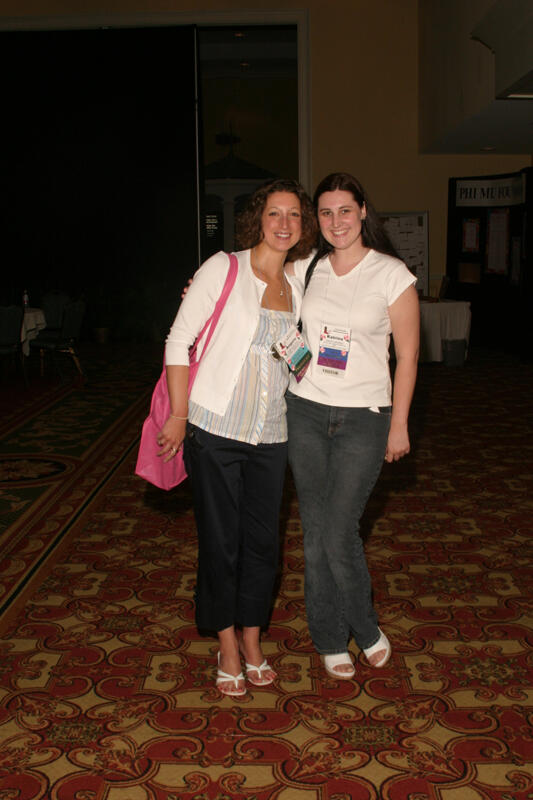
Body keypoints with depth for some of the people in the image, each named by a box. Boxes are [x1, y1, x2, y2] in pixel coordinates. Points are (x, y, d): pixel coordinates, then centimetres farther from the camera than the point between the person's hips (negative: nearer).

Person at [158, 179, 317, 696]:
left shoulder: (296, 286, 9)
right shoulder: (224, 269, -6)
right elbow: (179, 340, -7)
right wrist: (180, 414, -9)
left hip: (269, 436, 4)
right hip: (215, 430, -4)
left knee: (262, 540, 10)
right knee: (220, 540, 6)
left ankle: (252, 638, 31)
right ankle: (228, 644, 25)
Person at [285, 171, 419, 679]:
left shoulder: (392, 274, -5)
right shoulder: (305, 270, 4)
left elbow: (407, 354, -1)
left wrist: (399, 425, 0)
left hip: (363, 418, -3)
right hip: (305, 413, 3)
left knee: (340, 533, -3)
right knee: (314, 533, 9)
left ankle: (365, 629, 26)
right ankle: (330, 639, 28)